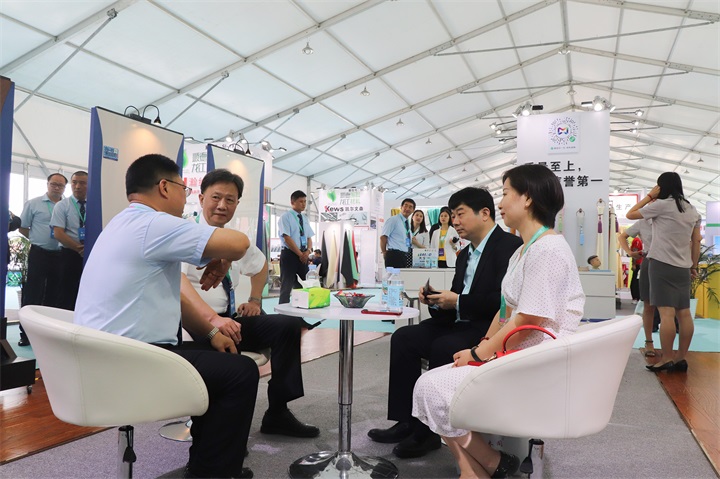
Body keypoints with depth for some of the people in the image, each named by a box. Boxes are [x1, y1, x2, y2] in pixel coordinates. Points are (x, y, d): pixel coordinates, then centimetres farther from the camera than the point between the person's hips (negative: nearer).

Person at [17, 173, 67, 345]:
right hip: (39, 254, -3)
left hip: (59, 255, 3)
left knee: (54, 294, 10)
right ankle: (26, 333, 6)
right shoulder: (33, 204, 0)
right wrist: (38, 239, -1)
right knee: (33, 294, -1)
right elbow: (22, 228, 5)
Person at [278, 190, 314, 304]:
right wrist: (300, 254, -14)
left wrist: (308, 251, -8)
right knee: (287, 286, -3)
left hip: (303, 255, 7)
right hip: (289, 254, -6)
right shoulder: (286, 217, -6)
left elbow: (309, 238, 12)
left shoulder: (305, 218, 14)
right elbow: (287, 238, -13)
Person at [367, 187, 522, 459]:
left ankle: (428, 431, -14)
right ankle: (407, 421, -2)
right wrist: (436, 300, -2)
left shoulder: (510, 246, -10)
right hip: (460, 325, 9)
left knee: (443, 347, -32)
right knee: (404, 337, -5)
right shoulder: (465, 255, 18)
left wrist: (457, 302, -18)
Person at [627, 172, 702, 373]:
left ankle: (667, 359, -8)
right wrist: (694, 266, 18)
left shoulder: (661, 205, -6)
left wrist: (649, 196, 8)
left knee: (666, 313, -9)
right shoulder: (692, 210, 14)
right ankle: (681, 358, 10)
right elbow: (696, 241, 14)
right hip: (683, 267, 7)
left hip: (662, 264, -7)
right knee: (684, 313, 5)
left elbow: (630, 214, 2)